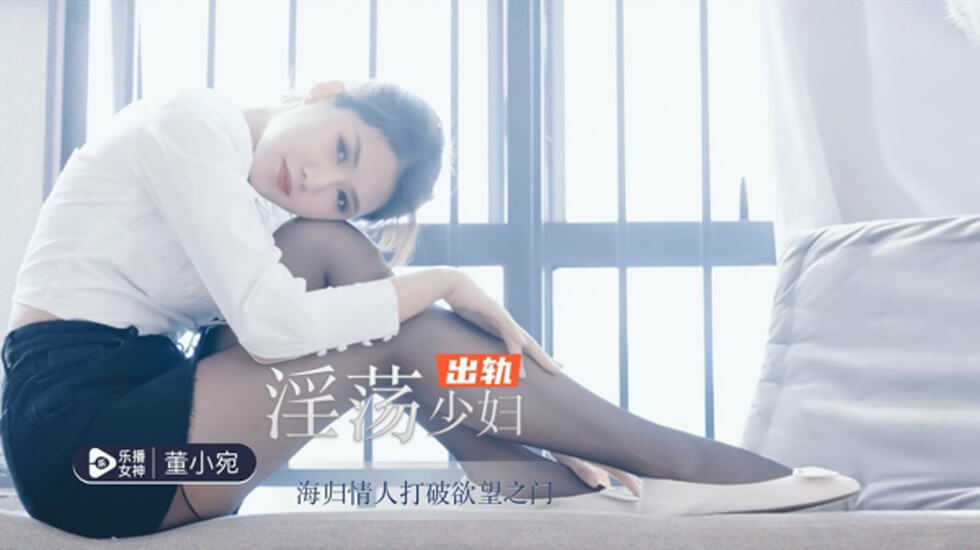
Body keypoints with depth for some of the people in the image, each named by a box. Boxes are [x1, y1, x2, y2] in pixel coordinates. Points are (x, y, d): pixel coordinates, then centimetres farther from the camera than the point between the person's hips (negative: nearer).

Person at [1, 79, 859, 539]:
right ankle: (684, 463, -10)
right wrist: (445, 283, -13)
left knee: (329, 251, -7)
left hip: (134, 402, 7)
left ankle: (572, 482, -9)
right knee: (394, 333, -15)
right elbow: (272, 324, -24)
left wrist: (534, 430, -1)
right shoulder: (193, 125, -13)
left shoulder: (264, 212, 12)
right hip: (78, 428, -7)